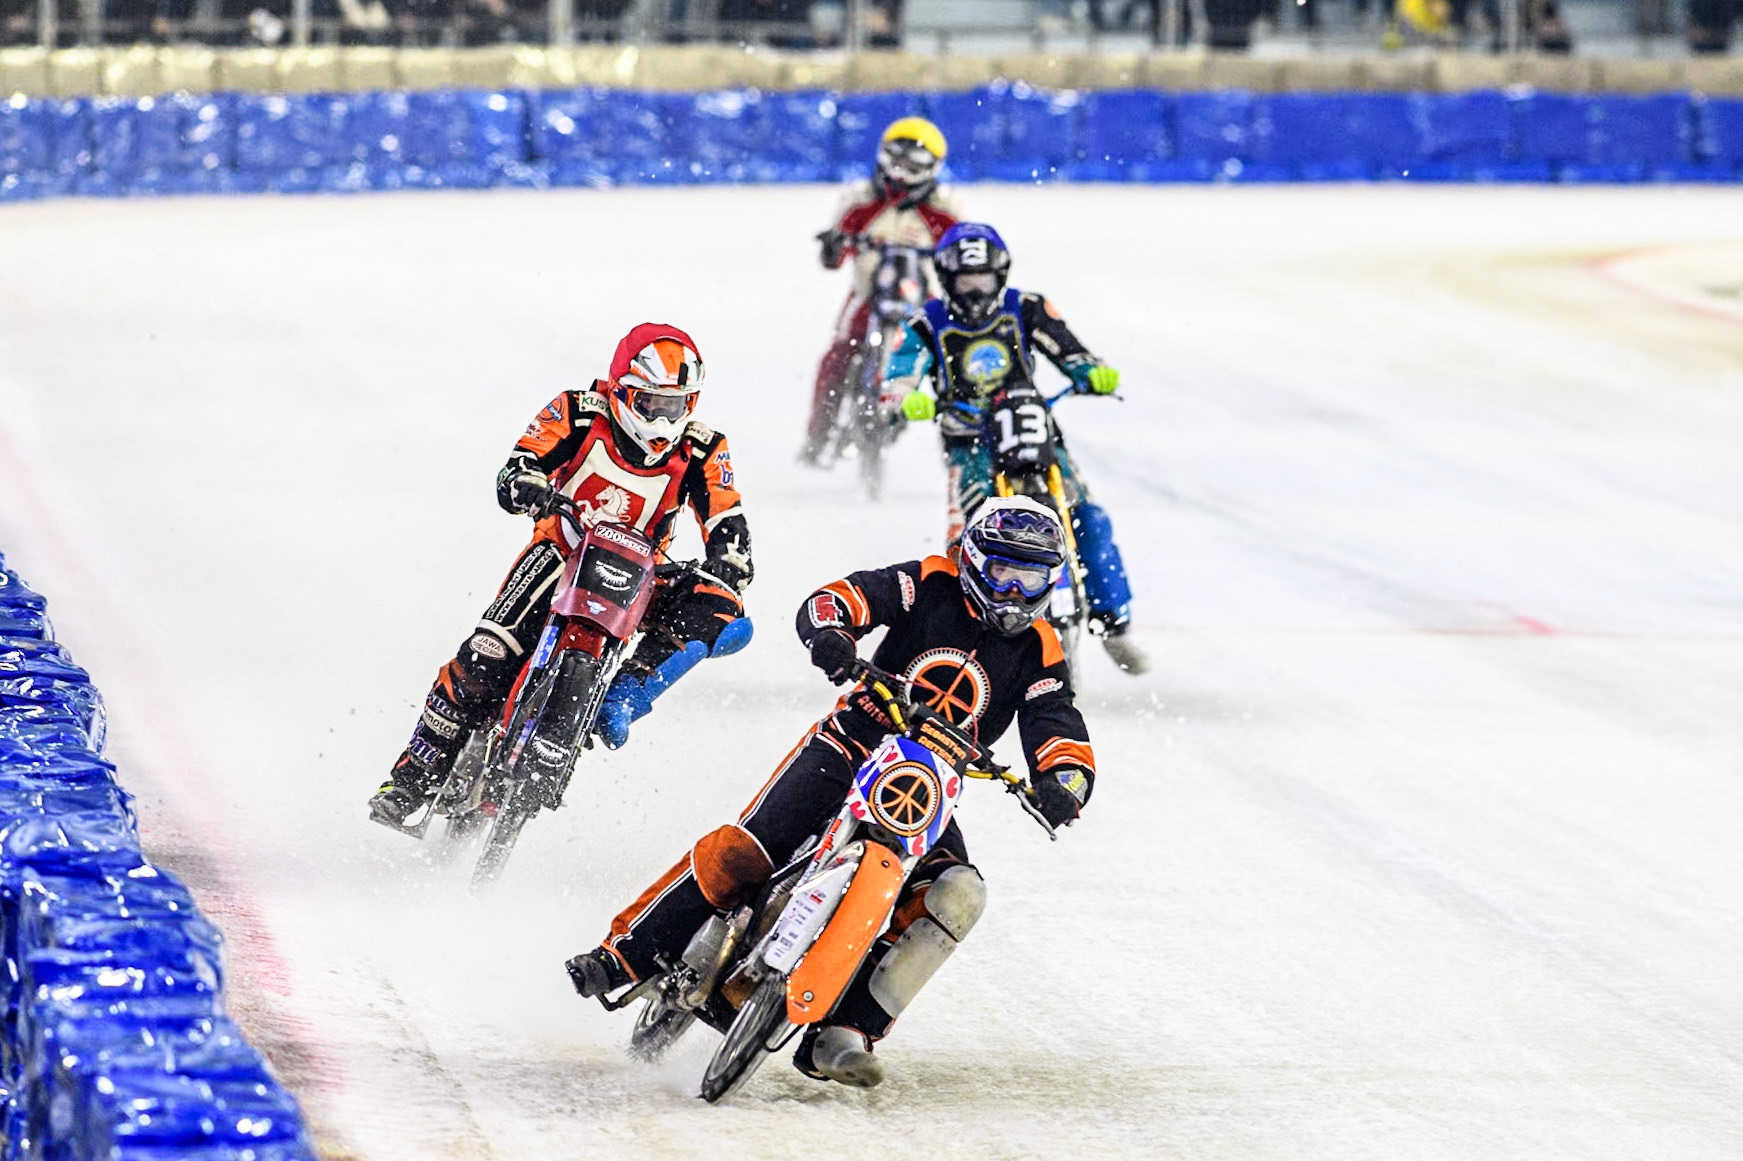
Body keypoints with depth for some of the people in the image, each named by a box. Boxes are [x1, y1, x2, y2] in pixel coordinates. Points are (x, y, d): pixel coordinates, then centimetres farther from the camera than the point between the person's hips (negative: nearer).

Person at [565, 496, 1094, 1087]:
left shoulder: (1037, 654, 5)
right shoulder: (933, 585, 0)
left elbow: (1063, 735, -4)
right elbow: (832, 600, -9)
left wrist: (1064, 783, -28)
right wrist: (832, 634, -34)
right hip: (851, 748, -2)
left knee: (958, 896, -25)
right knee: (740, 854, -22)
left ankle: (839, 1037, -26)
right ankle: (626, 953, -8)